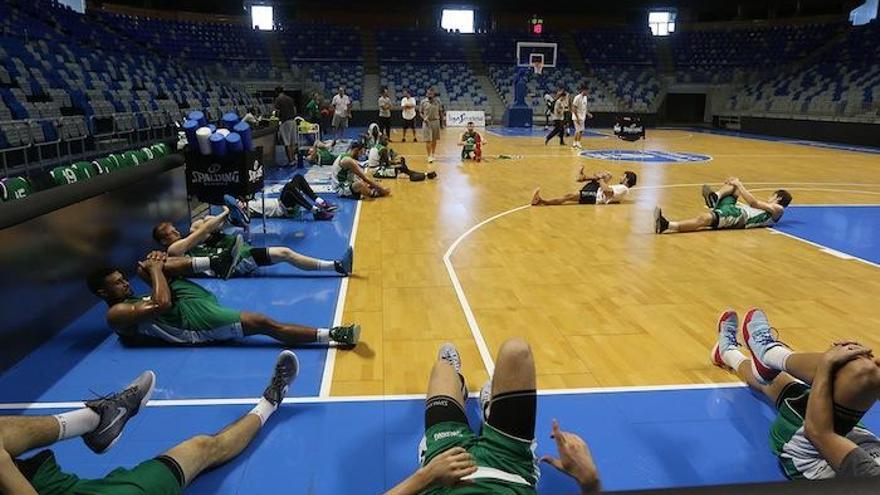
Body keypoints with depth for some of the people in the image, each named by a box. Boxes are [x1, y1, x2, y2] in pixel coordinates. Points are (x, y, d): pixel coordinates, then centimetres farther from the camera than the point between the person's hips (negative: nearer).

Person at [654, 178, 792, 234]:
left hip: (741, 216, -9)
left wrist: (739, 185, 4)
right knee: (734, 183, 16)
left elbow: (754, 203, 0)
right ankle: (715, 198, -17)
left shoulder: (777, 209, 12)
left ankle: (666, 225, -54)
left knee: (704, 218, -34)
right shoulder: (766, 207, 38)